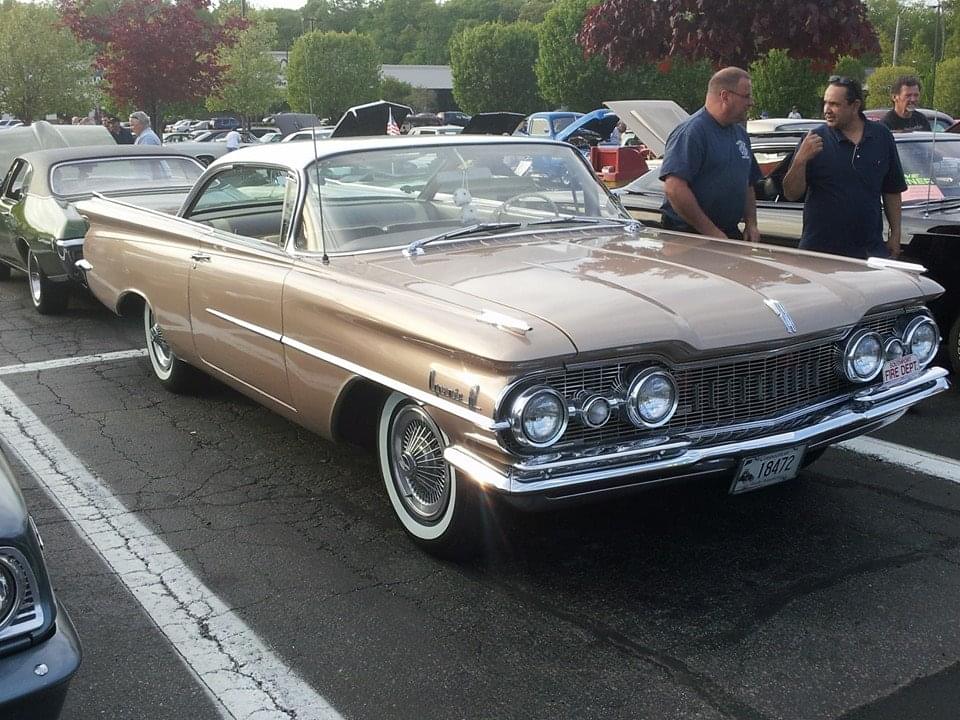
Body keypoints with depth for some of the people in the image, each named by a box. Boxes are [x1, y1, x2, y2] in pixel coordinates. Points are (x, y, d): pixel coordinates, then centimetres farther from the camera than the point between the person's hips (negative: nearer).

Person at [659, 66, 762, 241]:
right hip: (689, 236, -8)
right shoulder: (690, 132, -14)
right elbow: (674, 188, -25)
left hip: (731, 234, 8)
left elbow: (748, 185, 26)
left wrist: (751, 224, 10)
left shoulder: (740, 133, 16)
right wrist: (710, 231, -23)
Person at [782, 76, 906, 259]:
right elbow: (791, 194, -6)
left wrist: (895, 234, 8)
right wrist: (800, 160, -22)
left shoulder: (881, 136, 4)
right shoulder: (815, 138, -3)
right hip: (820, 250, -2)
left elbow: (892, 191, 12)